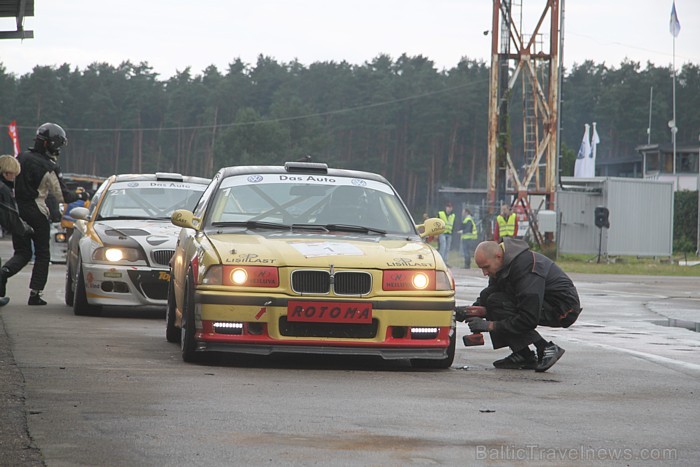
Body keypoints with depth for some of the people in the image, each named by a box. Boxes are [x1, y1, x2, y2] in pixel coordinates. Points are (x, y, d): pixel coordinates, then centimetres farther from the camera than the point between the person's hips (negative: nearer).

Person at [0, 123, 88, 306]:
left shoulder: (21, 158, 3)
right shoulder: (49, 168, -12)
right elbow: (62, 196, -7)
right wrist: (79, 196, 10)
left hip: (16, 209, 5)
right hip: (36, 213, -5)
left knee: (22, 253, 13)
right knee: (42, 255, 9)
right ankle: (35, 294, 3)